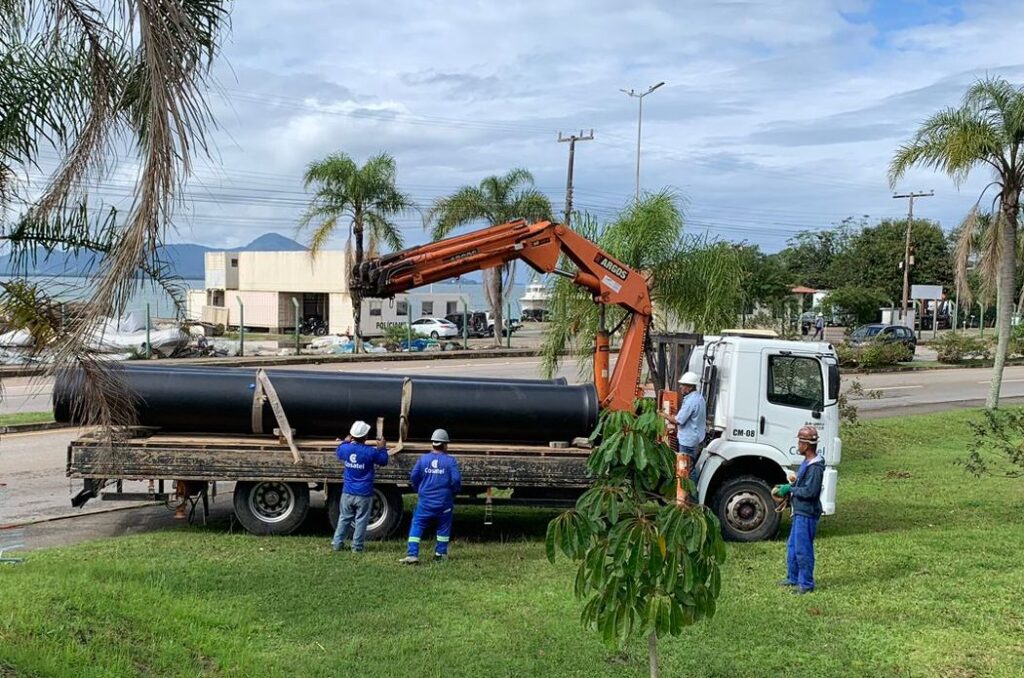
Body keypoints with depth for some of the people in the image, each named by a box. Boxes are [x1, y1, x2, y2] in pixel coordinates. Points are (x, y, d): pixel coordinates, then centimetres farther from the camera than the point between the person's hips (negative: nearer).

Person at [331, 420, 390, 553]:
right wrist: (382, 448, 17)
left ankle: (337, 543, 18)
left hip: (347, 493, 4)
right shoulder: (371, 452, -16)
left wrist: (345, 441, 33)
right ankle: (356, 547, 8)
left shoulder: (345, 448, -5)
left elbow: (338, 454, 21)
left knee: (344, 518, 16)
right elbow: (383, 461, 2)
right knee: (361, 520, 5)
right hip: (364, 494, -4)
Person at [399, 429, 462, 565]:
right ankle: (440, 553, 23)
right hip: (444, 502, 0)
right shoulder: (450, 460, -7)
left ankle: (412, 554, -8)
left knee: (417, 526, 3)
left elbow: (413, 477, 1)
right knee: (443, 527, 18)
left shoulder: (423, 459, -1)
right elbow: (456, 479, -12)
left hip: (425, 501, 0)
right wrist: (453, 492, 8)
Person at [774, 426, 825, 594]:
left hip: (807, 514, -10)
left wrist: (789, 489, -16)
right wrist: (784, 487, 7)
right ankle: (793, 578, 30)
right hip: (800, 512, 10)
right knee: (792, 547, 18)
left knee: (803, 549, -3)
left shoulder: (815, 467, -20)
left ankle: (806, 584, 7)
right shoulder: (806, 462, 11)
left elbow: (810, 491, -24)